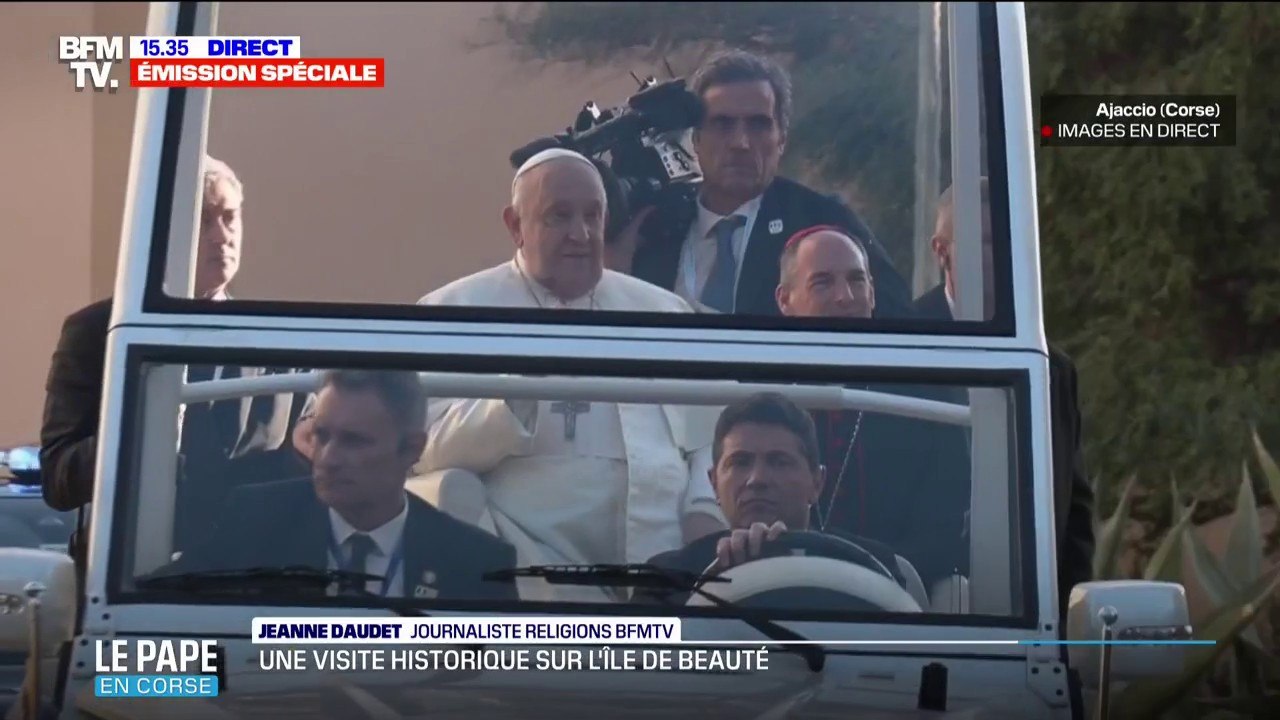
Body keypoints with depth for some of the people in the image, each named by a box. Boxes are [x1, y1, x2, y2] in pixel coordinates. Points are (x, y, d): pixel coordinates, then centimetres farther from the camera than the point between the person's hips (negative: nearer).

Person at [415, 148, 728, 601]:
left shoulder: (663, 310, 19)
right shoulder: (455, 310, 6)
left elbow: (712, 436, 16)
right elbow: (431, 450, -4)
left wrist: (706, 511, -4)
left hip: (668, 557, 3)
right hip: (536, 562, -3)